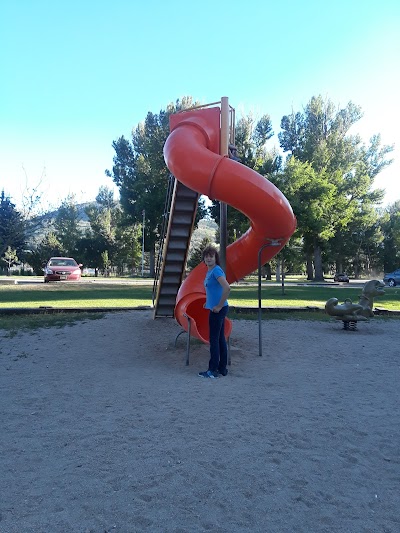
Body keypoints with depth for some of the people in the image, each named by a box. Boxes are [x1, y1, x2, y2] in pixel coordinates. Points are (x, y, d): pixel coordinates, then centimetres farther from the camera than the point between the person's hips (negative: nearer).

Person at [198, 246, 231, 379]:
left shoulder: (216, 270, -16)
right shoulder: (209, 271, 13)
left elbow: (227, 288, -29)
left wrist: (219, 306, -22)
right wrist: (209, 302, 19)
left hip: (218, 310, -10)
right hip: (215, 309, 10)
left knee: (214, 339, -3)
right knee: (220, 338, 13)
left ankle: (213, 370, 5)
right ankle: (222, 368, 21)